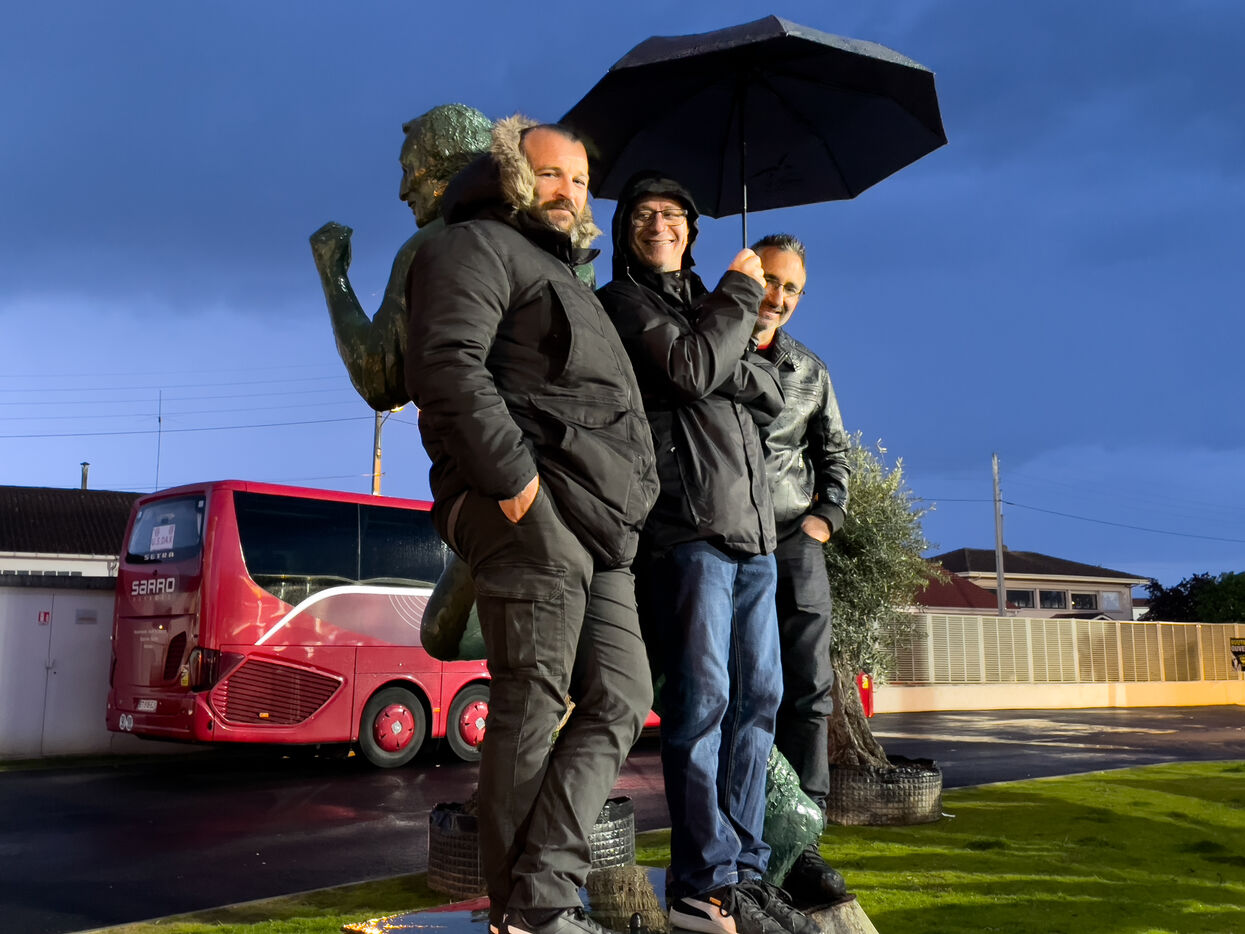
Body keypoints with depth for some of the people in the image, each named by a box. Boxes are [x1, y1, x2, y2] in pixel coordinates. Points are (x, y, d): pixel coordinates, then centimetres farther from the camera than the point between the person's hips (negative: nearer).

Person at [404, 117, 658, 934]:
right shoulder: (479, 248, 4)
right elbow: (447, 363, -15)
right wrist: (514, 478, -20)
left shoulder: (564, 274, 33)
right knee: (534, 706, -6)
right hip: (531, 508, -9)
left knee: (620, 702, 2)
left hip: (601, 527, 9)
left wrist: (630, 498, 19)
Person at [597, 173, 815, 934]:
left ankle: (744, 870, 14)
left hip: (753, 528, 7)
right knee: (703, 698, -9)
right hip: (686, 524, -7)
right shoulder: (623, 301, 5)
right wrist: (740, 295, 1)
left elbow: (771, 397, 16)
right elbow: (691, 369, -12)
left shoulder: (705, 304, 25)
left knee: (757, 699, 6)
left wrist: (734, 368, -4)